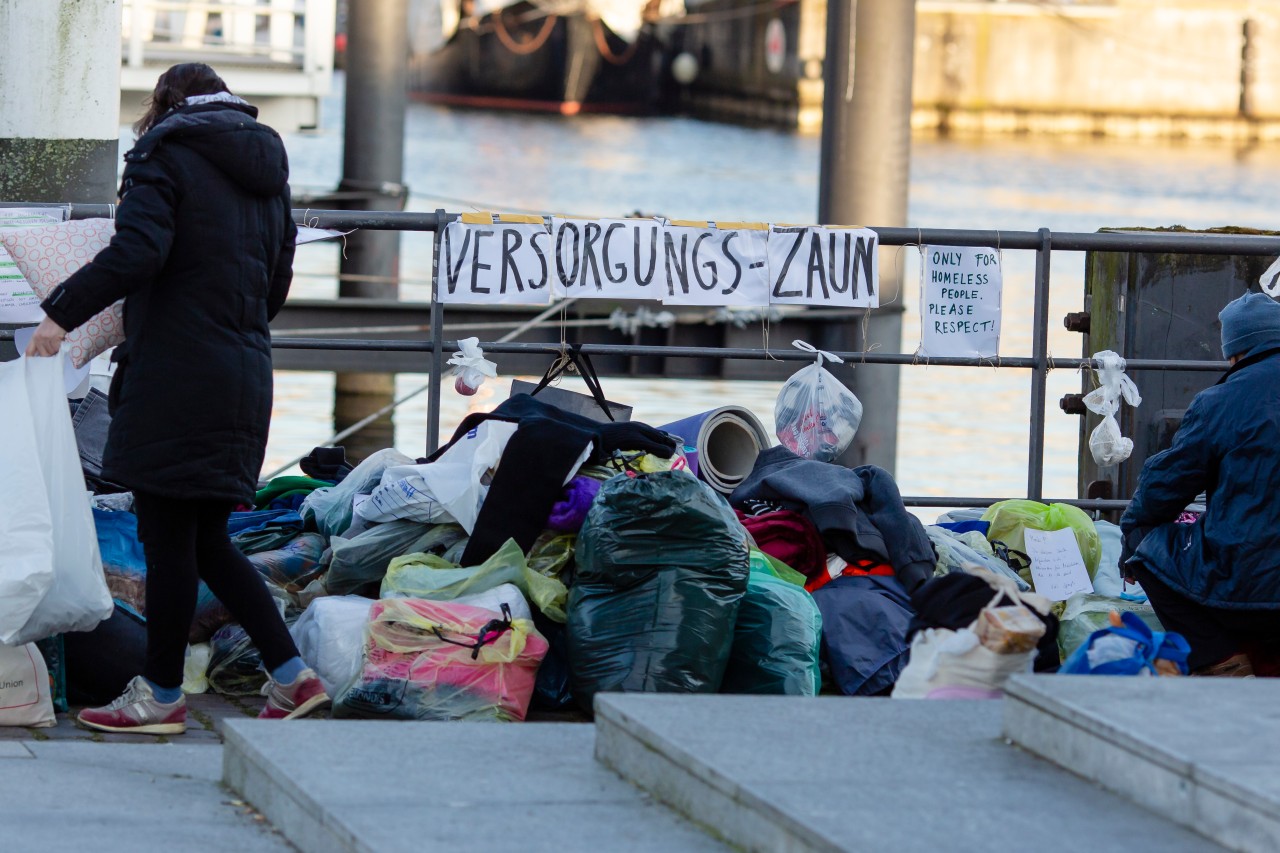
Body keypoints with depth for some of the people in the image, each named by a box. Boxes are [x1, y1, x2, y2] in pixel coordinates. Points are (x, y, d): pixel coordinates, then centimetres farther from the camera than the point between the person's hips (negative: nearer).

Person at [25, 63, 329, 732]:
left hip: (177, 376, -7)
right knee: (207, 541, 14)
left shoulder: (166, 156, -5)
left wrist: (61, 313, -15)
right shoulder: (265, 172, 17)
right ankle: (291, 676, 8)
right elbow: (275, 282, 20)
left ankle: (161, 696, 5)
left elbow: (136, 252, -20)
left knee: (168, 539, 0)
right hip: (244, 377, 8)